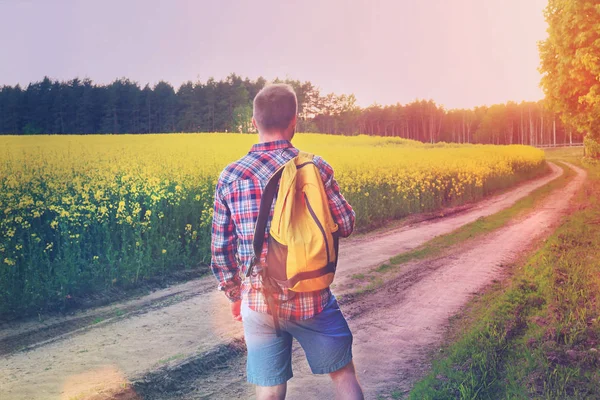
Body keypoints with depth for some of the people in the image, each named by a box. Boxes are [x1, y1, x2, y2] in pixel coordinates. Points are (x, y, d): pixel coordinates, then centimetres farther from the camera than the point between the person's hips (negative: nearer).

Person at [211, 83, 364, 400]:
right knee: (343, 373, 20)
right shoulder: (315, 167, -9)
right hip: (312, 299, -1)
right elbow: (346, 226, 1)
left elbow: (221, 250, 1)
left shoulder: (230, 176, -5)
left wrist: (235, 295, 17)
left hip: (259, 302, 1)